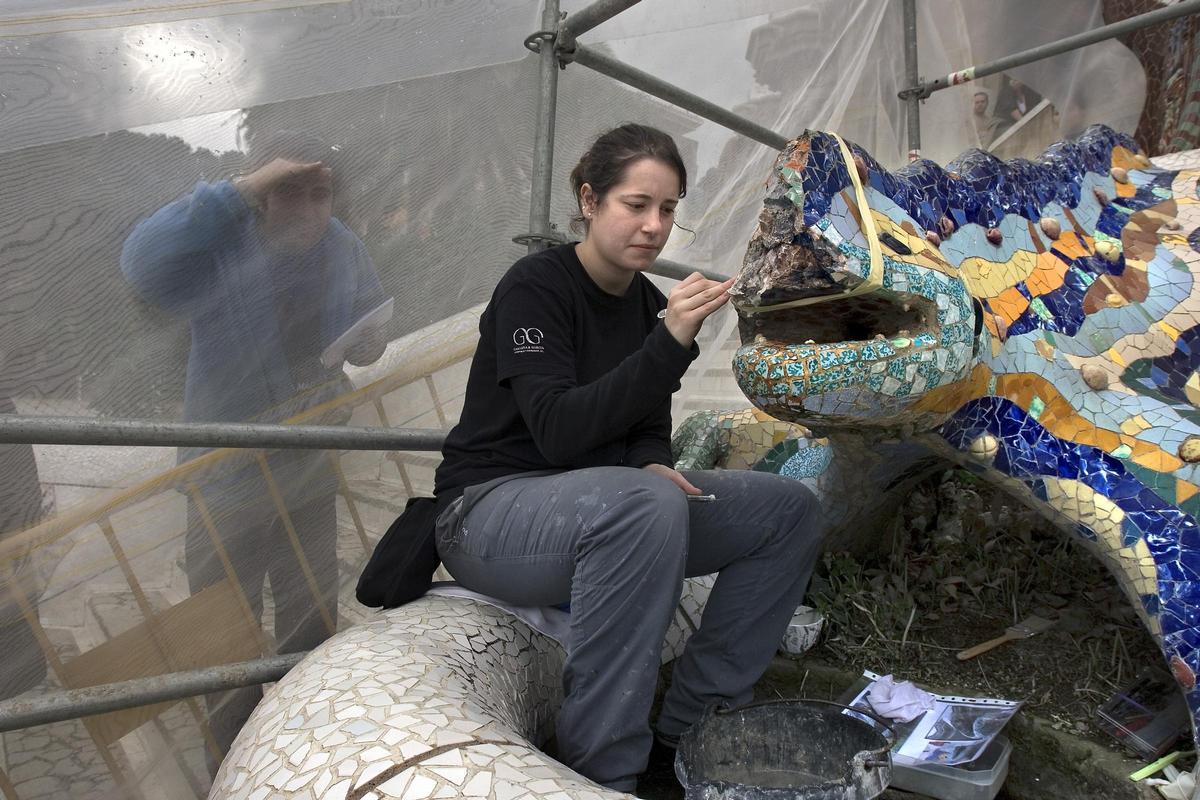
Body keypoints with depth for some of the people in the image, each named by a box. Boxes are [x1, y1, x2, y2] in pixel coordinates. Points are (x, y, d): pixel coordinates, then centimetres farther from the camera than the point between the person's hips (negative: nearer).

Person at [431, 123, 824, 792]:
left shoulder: (648, 303, 6)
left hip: (602, 509, 8)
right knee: (645, 505, -39)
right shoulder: (535, 287, -15)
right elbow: (557, 431, -27)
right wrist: (671, 342, -33)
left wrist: (654, 465, -11)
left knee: (789, 507, -2)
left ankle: (690, 724, 0)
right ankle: (602, 771, -27)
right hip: (491, 508, -7)